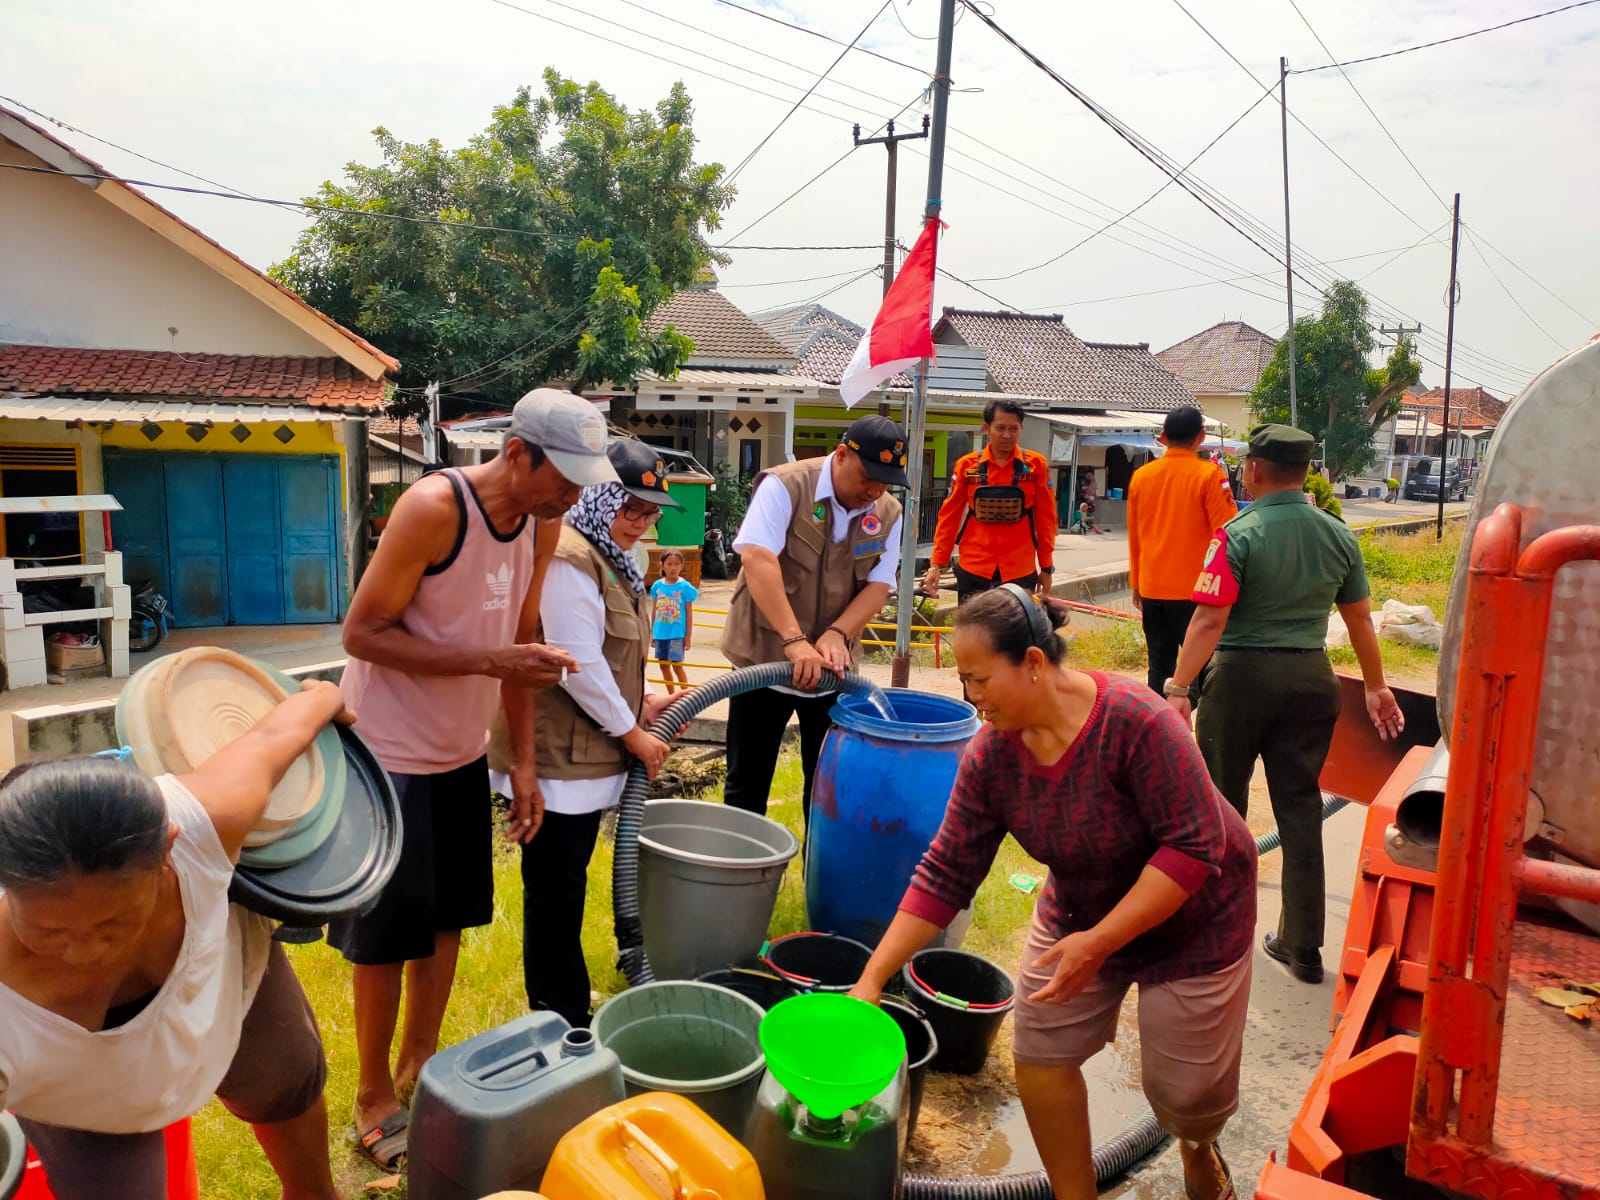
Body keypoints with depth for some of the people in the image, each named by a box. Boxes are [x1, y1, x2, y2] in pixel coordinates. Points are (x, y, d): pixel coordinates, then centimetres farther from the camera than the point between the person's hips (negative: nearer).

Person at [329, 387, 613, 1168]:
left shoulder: (542, 523, -3)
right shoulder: (434, 508, -24)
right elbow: (362, 633, -22)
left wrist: (523, 762, 5)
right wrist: (490, 661, -31)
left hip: (463, 755, 6)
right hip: (389, 755, -6)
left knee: (447, 919, 16)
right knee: (387, 934, 5)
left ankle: (418, 1068, 36)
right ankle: (374, 1098, 26)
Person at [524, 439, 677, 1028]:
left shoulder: (604, 556, 14)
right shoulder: (568, 559, -21)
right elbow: (579, 667, -23)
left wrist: (641, 702, 9)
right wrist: (632, 733, -14)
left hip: (587, 752, 10)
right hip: (559, 754, -10)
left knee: (565, 883, 20)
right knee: (555, 888, 2)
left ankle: (567, 999, 34)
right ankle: (560, 1024, 15)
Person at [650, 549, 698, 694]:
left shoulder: (685, 586, -8)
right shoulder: (657, 585, 3)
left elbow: (689, 613, -4)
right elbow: (655, 610, 11)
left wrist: (688, 635, -5)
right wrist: (651, 632, 12)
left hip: (677, 632, -5)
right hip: (660, 632, 5)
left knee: (677, 665, -4)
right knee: (664, 665, 12)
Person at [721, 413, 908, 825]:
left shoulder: (888, 514, 0)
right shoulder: (785, 486, -15)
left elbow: (878, 586, -3)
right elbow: (758, 560, -26)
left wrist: (837, 634, -22)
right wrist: (794, 641, -35)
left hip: (834, 668, 4)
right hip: (764, 660, -4)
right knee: (747, 783, 7)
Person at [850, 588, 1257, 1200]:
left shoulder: (1135, 722, -34)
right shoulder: (990, 755, -18)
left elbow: (1194, 845, -31)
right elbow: (945, 873, -13)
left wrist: (1100, 941, -33)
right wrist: (872, 977, -16)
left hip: (1191, 912, -4)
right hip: (1082, 908, 4)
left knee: (1185, 1090, 7)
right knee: (1041, 1057, 0)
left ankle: (1198, 1146, 44)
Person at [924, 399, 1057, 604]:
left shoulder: (1035, 464, 0)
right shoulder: (967, 466, 2)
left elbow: (1045, 518, 3)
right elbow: (949, 516, 5)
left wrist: (1046, 567, 4)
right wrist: (937, 564, 0)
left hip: (1020, 572, -1)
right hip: (973, 571, 1)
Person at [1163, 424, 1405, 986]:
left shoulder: (1238, 534, -13)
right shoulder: (1338, 535, 3)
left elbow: (1210, 620, -19)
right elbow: (1360, 618, 11)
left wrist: (1179, 688, -17)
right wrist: (1376, 686, 21)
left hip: (1242, 675, -4)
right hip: (1311, 679, 5)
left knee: (1222, 803, 11)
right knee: (1300, 808, 10)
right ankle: (1303, 948, 16)